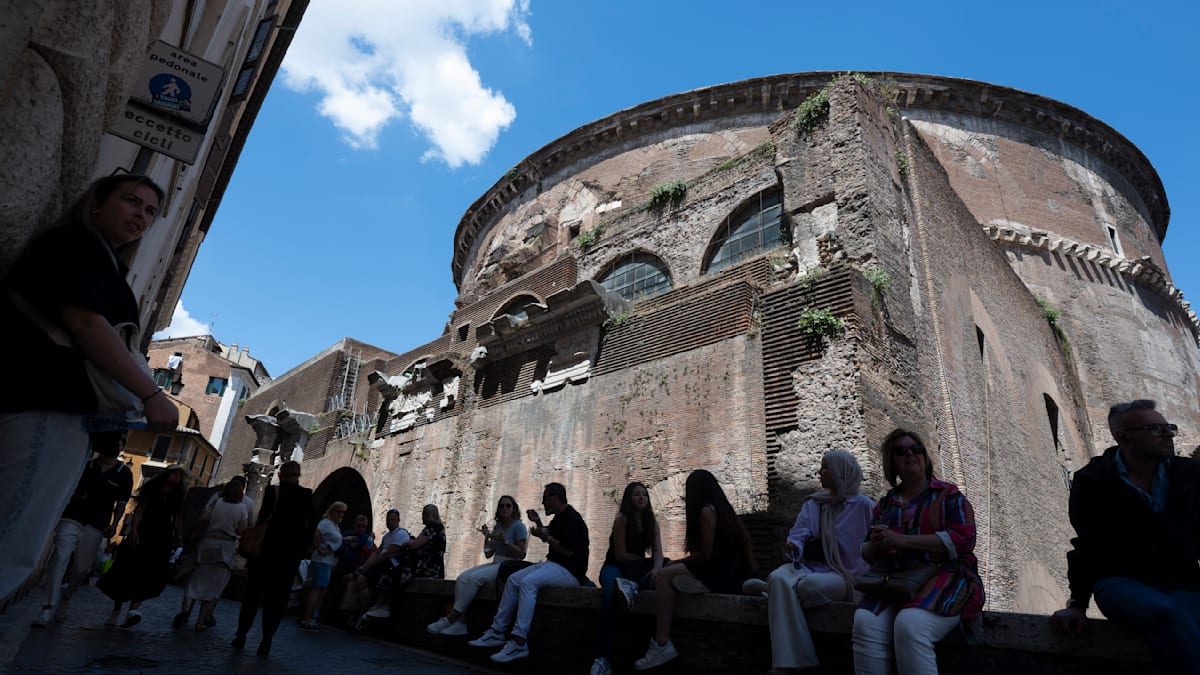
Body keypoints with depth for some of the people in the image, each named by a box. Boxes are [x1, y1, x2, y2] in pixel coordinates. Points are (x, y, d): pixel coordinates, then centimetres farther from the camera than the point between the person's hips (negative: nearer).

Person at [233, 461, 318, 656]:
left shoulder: (273, 490, -4)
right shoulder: (306, 495, 1)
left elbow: (262, 517, -9)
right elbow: (312, 522, -4)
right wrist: (303, 547, 3)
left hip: (269, 544, -1)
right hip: (293, 549, 1)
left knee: (254, 590, 14)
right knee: (278, 594, 8)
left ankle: (241, 634, 16)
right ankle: (267, 638, 4)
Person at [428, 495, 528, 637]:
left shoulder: (518, 526, -4)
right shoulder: (497, 527, 16)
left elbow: (522, 554, -10)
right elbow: (488, 554, 16)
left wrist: (505, 542, -20)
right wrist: (486, 536, 1)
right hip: (495, 564, 7)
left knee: (474, 578, -27)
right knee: (462, 578, -17)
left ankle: (450, 618, -19)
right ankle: (461, 622, -22)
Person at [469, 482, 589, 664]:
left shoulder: (571, 518, -15)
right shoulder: (559, 518, 14)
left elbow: (568, 551, -23)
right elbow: (548, 535, 29)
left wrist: (546, 537, -15)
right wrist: (538, 522, 12)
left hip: (569, 570, -11)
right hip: (553, 564, 11)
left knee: (528, 582, -31)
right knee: (513, 580, 2)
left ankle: (519, 643, -33)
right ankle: (497, 632, 3)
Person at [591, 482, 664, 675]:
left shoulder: (652, 522, 4)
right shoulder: (621, 519, -12)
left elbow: (658, 552, -9)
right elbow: (621, 556, -15)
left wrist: (656, 567, -32)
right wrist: (646, 562, -8)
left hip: (636, 570, 5)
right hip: (614, 568, -5)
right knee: (610, 593, -40)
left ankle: (632, 584, -46)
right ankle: (602, 658, -42)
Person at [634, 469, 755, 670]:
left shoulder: (707, 510, -9)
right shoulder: (722, 507, 17)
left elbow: (706, 555, -12)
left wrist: (673, 564, 4)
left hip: (722, 574, -10)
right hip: (731, 572, 10)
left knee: (664, 577, -12)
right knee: (669, 573, 15)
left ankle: (662, 645, -18)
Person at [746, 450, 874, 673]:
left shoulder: (864, 506, 1)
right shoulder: (813, 504, 14)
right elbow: (798, 534, 4)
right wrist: (795, 547, -18)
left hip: (841, 575, -3)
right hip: (810, 566, 4)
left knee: (811, 585, -38)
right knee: (779, 578, -30)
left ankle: (769, 588, -9)